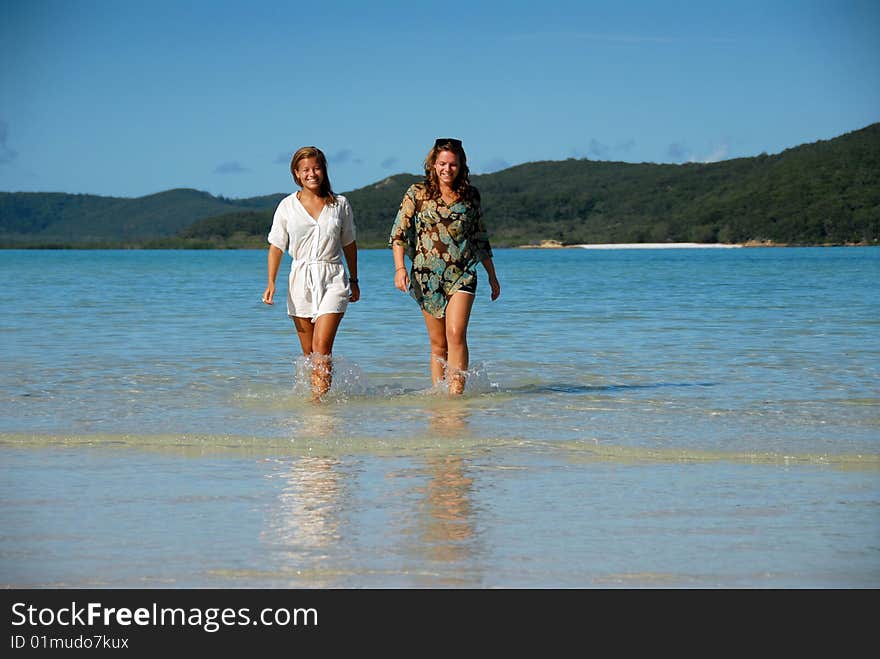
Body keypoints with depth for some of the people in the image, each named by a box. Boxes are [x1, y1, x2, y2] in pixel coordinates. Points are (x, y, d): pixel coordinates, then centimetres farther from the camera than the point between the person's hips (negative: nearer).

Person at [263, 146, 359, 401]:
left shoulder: (340, 204, 5)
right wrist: (271, 282, -5)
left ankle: (319, 399, -18)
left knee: (321, 347, -16)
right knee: (308, 352, 7)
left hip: (332, 279, -2)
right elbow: (276, 246, 5)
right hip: (300, 279, 2)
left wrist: (354, 281, 19)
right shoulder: (287, 206, 4)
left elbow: (349, 245, 15)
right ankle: (316, 392, 21)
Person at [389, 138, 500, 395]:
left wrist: (492, 276, 18)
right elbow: (399, 233, -1)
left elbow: (480, 238, 17)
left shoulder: (470, 196, 8)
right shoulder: (417, 193, 2)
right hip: (427, 276, 0)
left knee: (456, 334, -17)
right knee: (438, 343, 4)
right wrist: (400, 267, -15)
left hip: (463, 275, 0)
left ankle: (456, 393, -19)